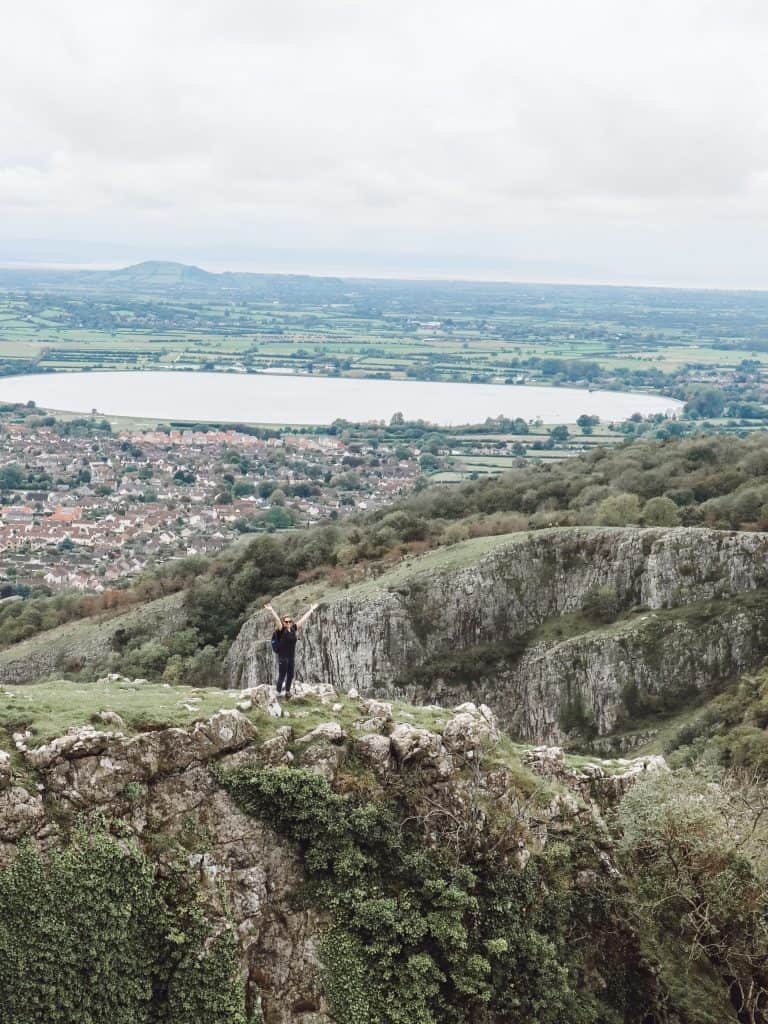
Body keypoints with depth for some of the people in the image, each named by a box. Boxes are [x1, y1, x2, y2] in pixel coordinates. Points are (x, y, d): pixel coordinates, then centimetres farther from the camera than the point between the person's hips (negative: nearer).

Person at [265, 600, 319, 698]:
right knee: (282, 676, -3)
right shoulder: (281, 630, -10)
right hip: (282, 657, -6)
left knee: (290, 675, 14)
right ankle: (278, 693, 5)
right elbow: (277, 620, -24)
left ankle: (287, 692, 30)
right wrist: (271, 610, -38)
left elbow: (303, 619, 10)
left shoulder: (293, 629, 4)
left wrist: (311, 610, 16)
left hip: (291, 657, 6)